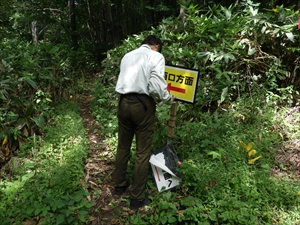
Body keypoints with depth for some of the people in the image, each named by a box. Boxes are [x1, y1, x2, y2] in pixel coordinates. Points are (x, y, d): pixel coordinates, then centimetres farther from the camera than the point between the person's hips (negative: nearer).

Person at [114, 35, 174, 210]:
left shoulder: (127, 56, 18)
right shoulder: (156, 56, -2)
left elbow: (126, 81, 17)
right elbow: (156, 86, -15)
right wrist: (169, 99, 3)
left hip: (124, 102, 6)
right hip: (142, 105, -6)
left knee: (123, 147, 20)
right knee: (143, 152, 5)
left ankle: (120, 185, 37)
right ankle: (138, 198, 16)